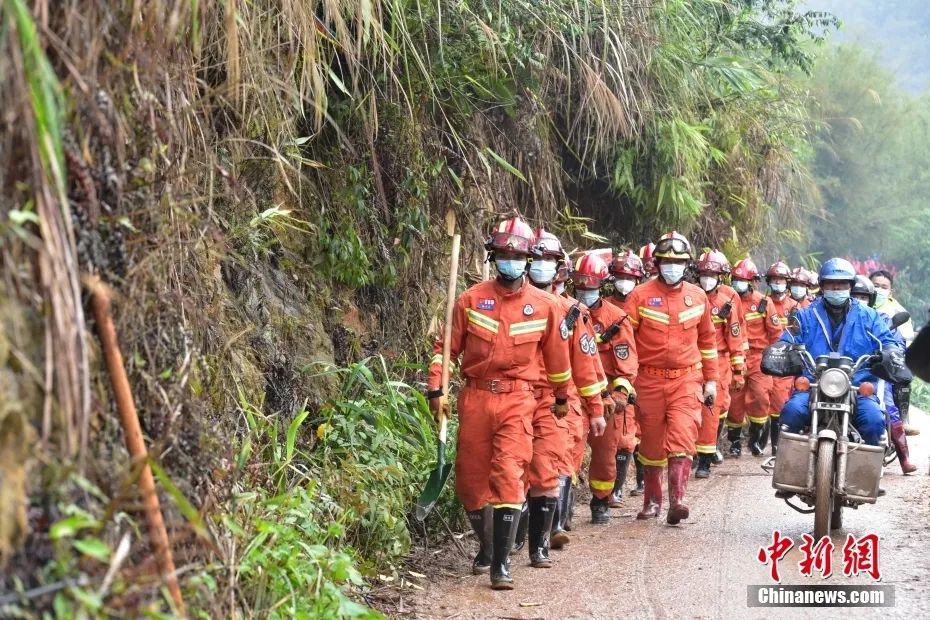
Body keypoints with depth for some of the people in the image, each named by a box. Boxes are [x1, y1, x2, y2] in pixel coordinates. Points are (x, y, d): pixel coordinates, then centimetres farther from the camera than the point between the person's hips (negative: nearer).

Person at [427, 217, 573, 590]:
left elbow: (557, 356, 14)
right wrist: (436, 389, -4)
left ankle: (501, 563, -9)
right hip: (475, 397, 2)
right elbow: (447, 347, 5)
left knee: (508, 476, -13)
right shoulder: (471, 300, 2)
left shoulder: (545, 307, 2)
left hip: (516, 400, -2)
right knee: (471, 479, 8)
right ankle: (486, 548, 31)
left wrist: (561, 398, 23)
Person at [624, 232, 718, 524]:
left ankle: (676, 501, -20)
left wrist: (711, 379, 16)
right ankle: (652, 500, 22)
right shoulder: (640, 296, -3)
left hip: (687, 379, 1)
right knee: (651, 442, 7)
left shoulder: (698, 297, 7)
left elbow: (707, 340, 17)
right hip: (650, 380, -1)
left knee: (682, 437, -15)